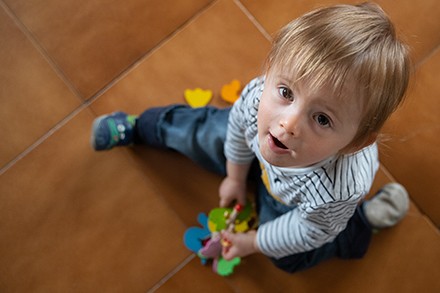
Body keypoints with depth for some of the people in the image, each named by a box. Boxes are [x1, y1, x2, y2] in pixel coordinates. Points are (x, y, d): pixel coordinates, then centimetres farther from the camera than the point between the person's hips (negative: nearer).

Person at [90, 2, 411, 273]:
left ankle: (361, 222, 20)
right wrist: (235, 178, 6)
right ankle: (136, 127, 42)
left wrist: (254, 242, -7)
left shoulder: (334, 193, -50)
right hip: (258, 156, 3)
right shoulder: (258, 96, -41)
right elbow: (239, 125, -13)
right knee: (205, 132, 14)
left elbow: (307, 231, -25)